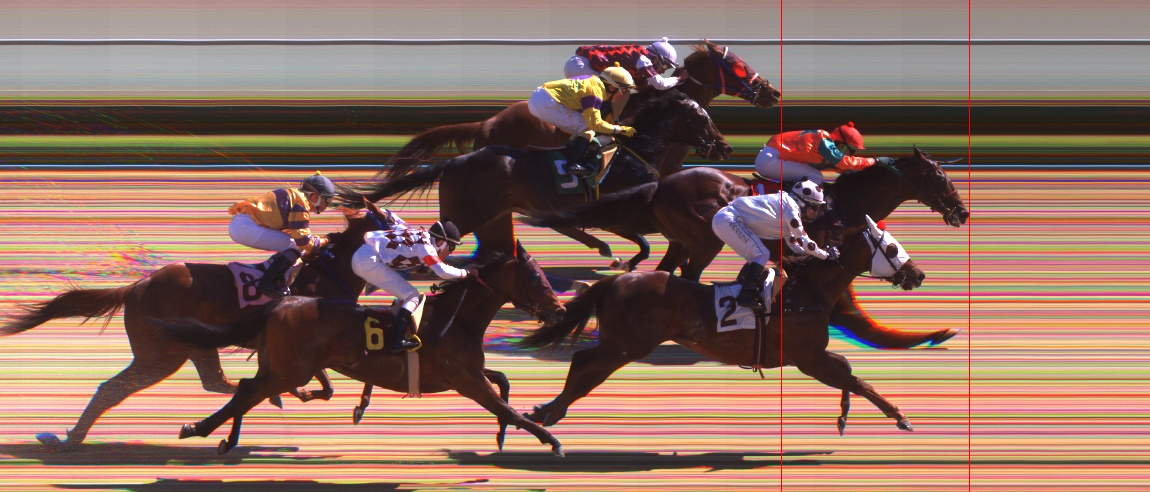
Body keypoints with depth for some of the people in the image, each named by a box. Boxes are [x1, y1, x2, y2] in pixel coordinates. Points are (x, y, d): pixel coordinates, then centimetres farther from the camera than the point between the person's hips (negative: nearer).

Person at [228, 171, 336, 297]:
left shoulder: (292, 195, 22)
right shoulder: (301, 203, -8)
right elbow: (303, 242, -11)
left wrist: (318, 240, 21)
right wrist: (324, 241, 6)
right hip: (246, 226, -10)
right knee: (296, 247, -11)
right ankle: (267, 283, -18)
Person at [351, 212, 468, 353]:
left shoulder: (419, 233, 16)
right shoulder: (425, 245, -9)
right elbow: (442, 271, -19)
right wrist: (463, 273, -5)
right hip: (370, 261, -10)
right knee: (412, 296, -7)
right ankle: (397, 341, -19)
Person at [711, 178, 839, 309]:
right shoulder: (790, 206, -9)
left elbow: (795, 245, 27)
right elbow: (803, 241, -8)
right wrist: (826, 255, 2)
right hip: (729, 220, -10)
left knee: (755, 257, 18)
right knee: (761, 255, -11)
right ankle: (746, 295, -16)